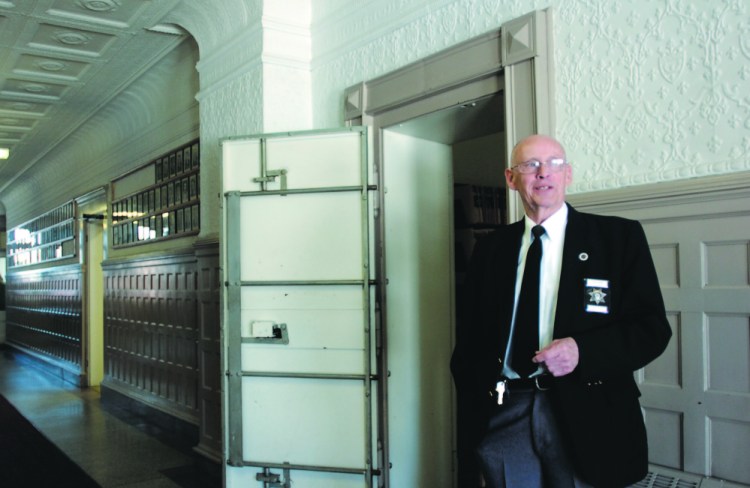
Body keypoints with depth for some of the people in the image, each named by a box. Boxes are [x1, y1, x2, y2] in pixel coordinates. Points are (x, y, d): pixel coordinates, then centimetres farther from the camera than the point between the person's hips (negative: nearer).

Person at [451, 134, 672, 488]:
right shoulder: (490, 249, 10)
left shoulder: (619, 236, 2)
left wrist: (582, 351, -18)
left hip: (584, 415, -1)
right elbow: (469, 338, 11)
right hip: (501, 415, 2)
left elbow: (653, 327, -2)